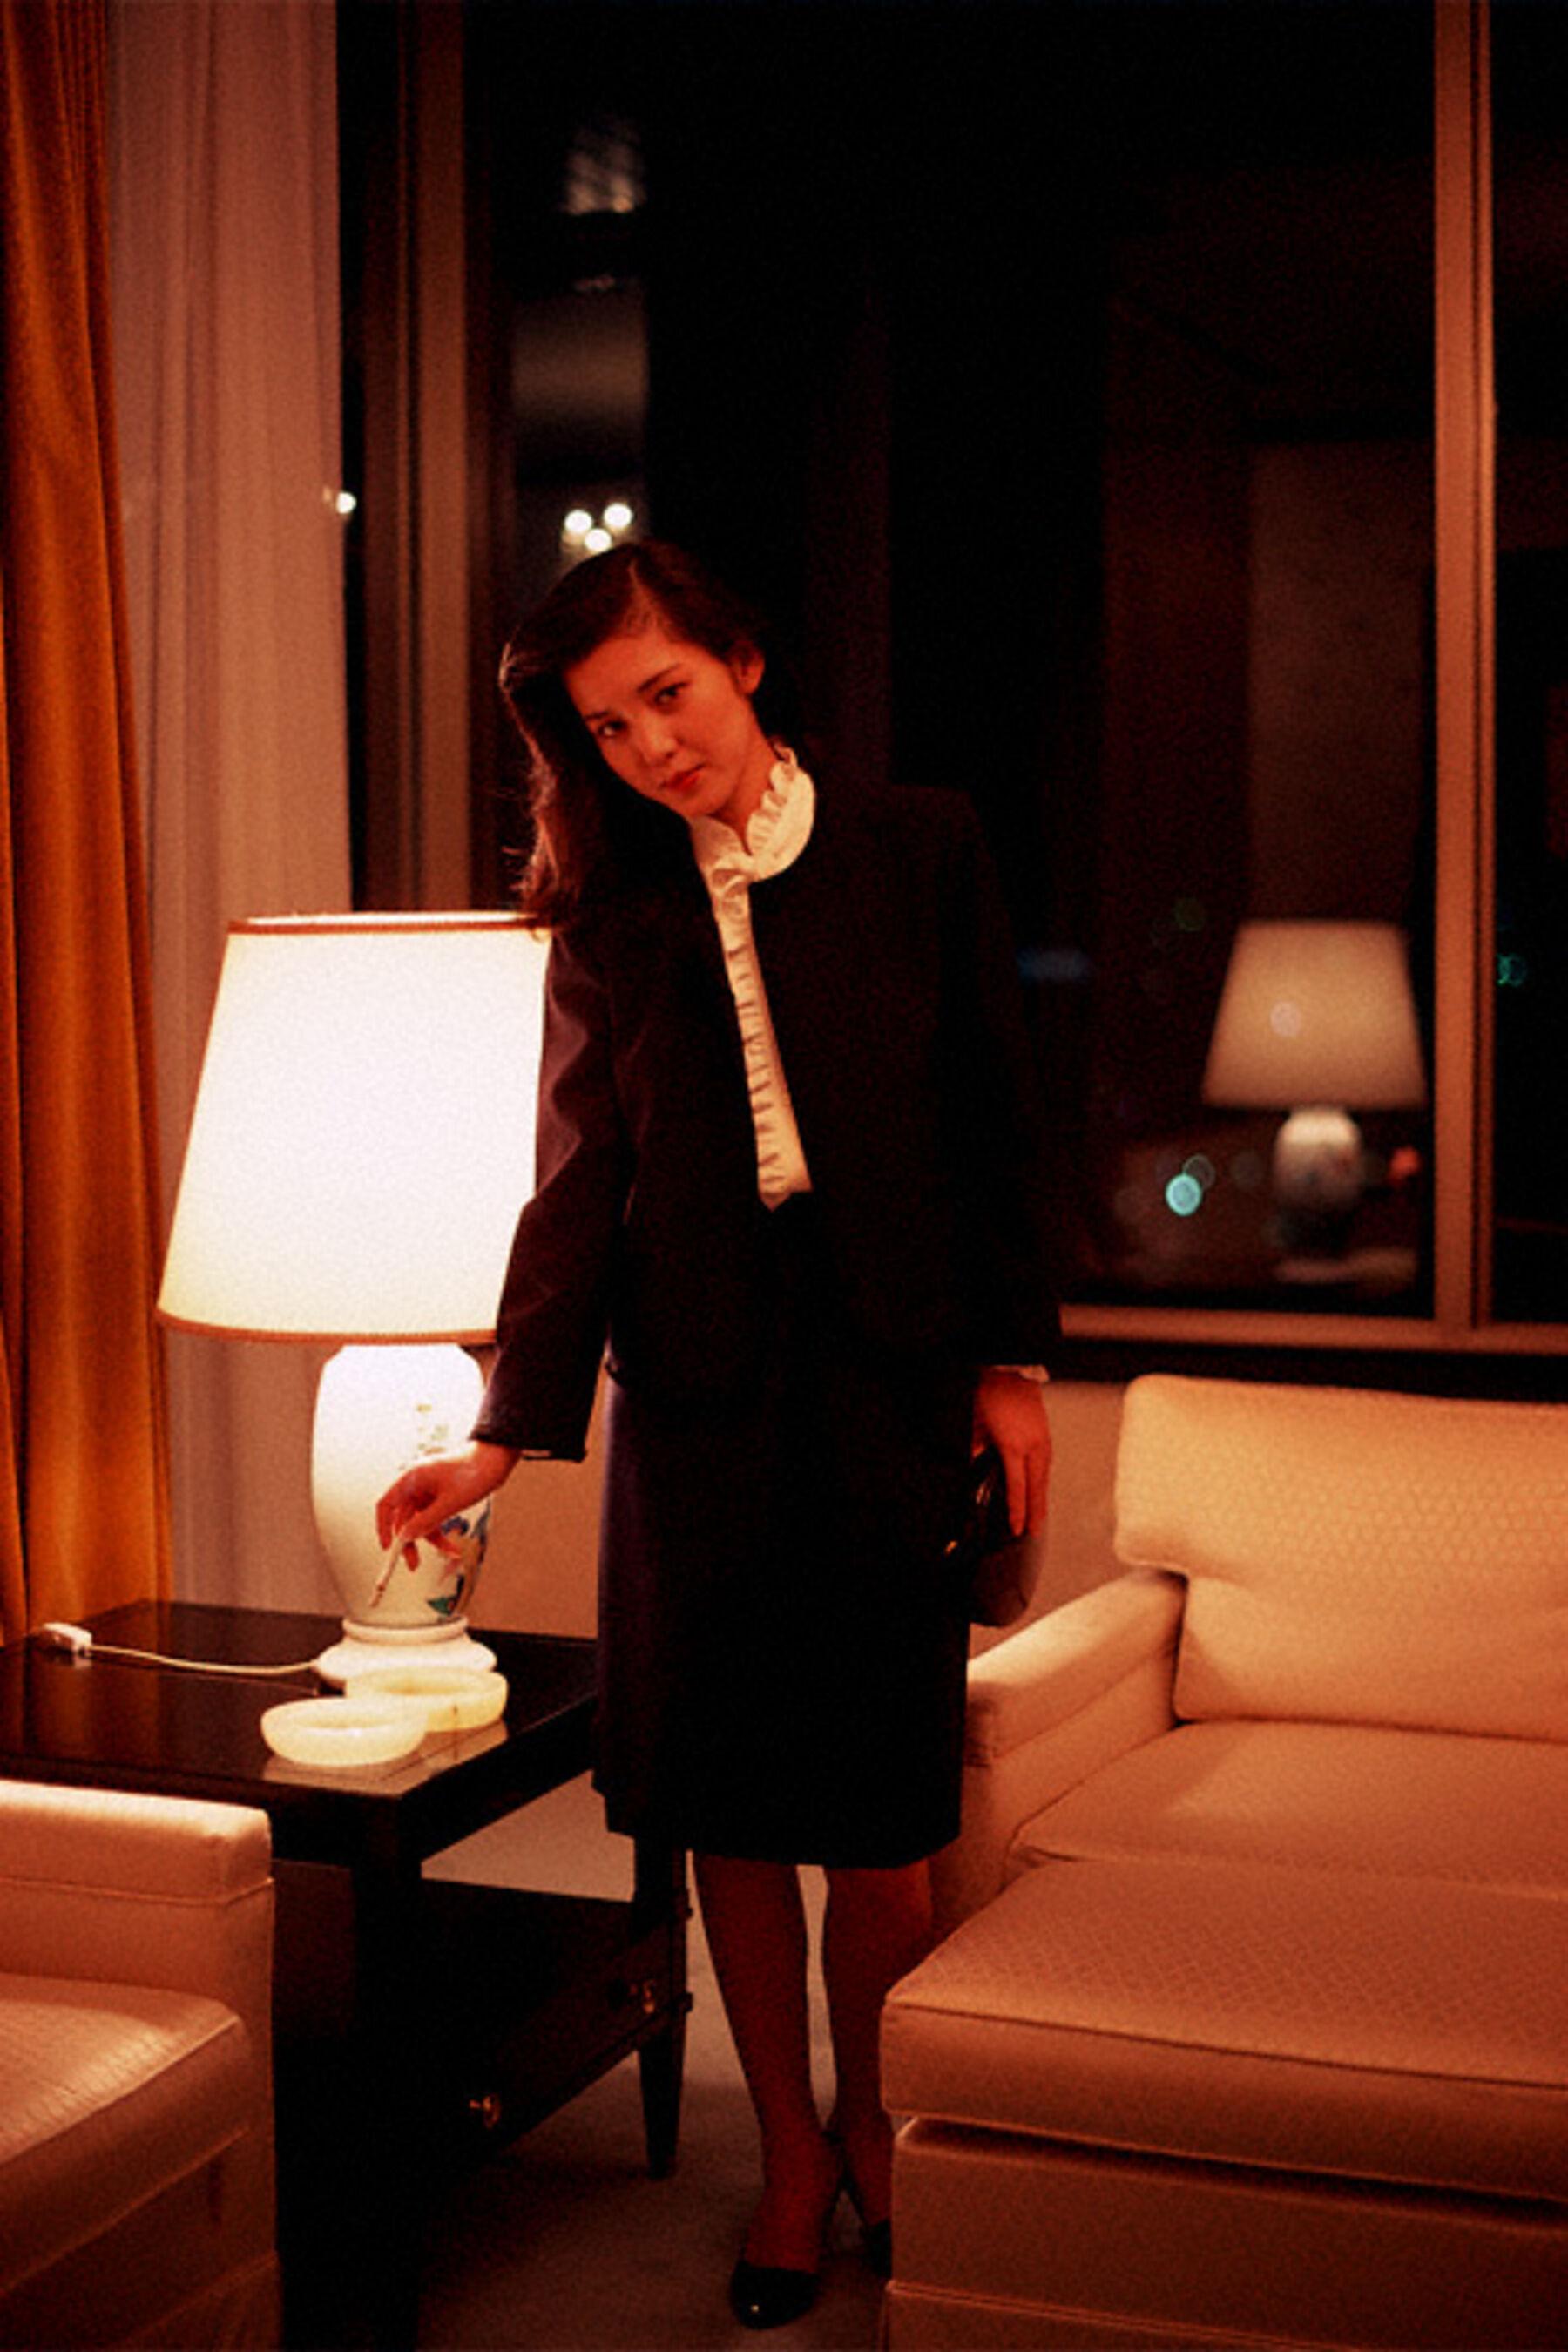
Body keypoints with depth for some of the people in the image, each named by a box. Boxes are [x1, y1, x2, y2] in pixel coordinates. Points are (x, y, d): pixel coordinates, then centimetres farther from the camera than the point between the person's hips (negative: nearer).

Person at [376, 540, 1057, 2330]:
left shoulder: (920, 852, 3)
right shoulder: (607, 918, 7)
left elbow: (996, 1123, 5)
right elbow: (578, 1186, 3)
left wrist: (1012, 1361, 1)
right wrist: (511, 1427, -6)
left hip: (890, 1380, -1)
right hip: (697, 1393, 2)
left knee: (882, 1809, 2)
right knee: (725, 1807, 6)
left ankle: (870, 2120, 27)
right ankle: (791, 2150, 25)